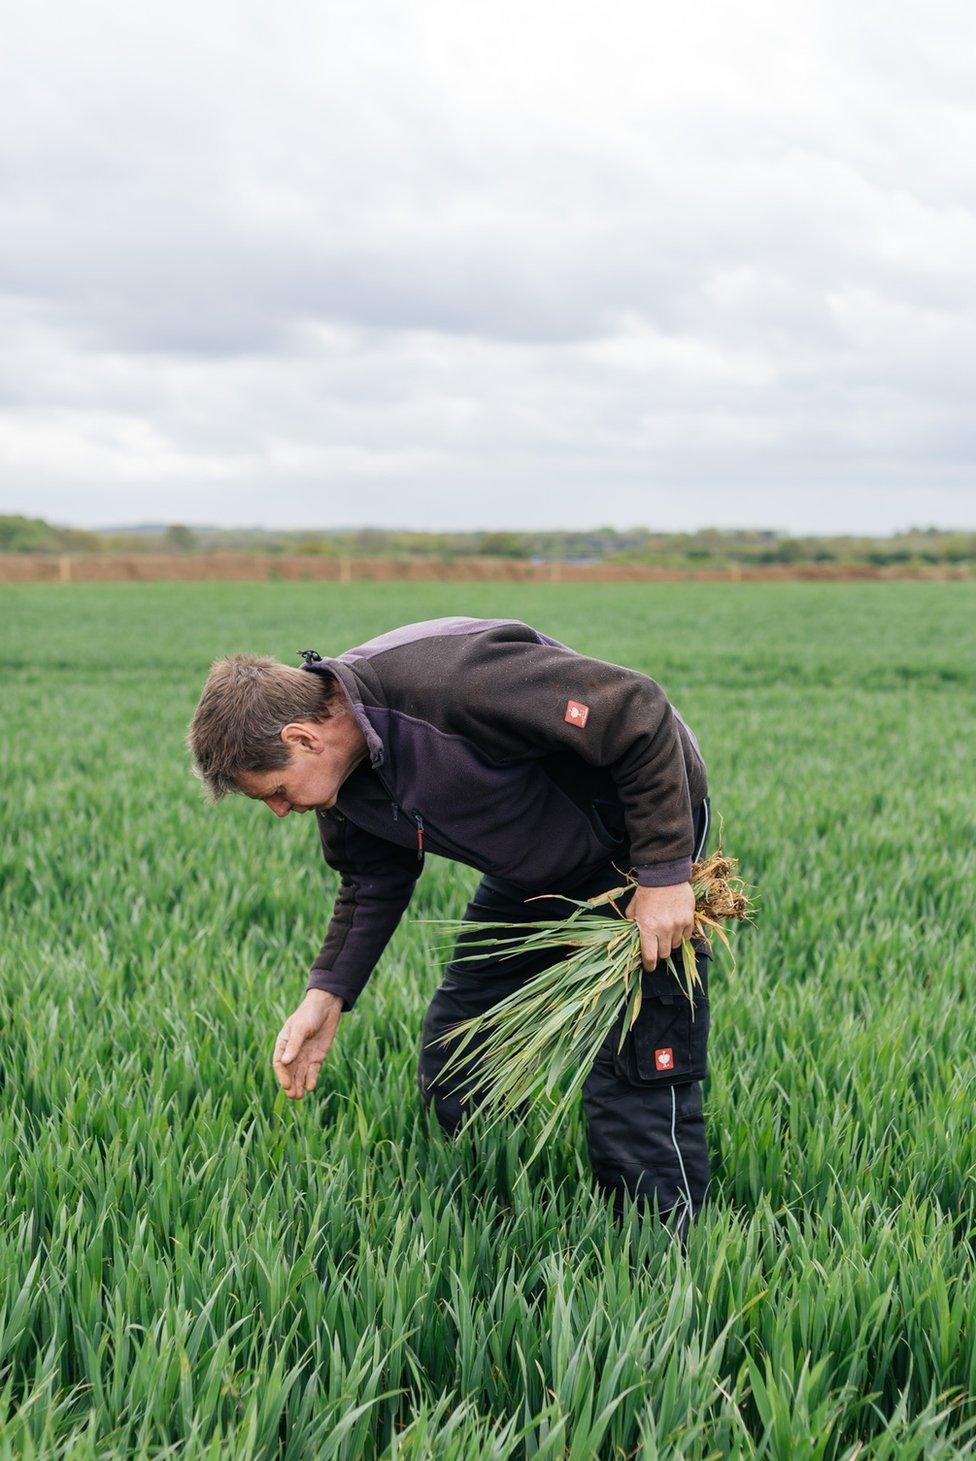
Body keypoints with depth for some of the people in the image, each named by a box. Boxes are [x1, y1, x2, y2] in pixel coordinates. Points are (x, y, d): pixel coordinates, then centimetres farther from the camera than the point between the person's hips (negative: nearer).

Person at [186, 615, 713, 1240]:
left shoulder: (450, 684, -37)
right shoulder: (342, 772, -8)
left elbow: (639, 713, -33)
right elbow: (375, 880, 10)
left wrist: (663, 876, -28)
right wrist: (328, 993, -4)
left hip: (641, 841, -8)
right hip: (534, 875, 8)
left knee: (631, 1085, -13)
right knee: (453, 1072, 8)